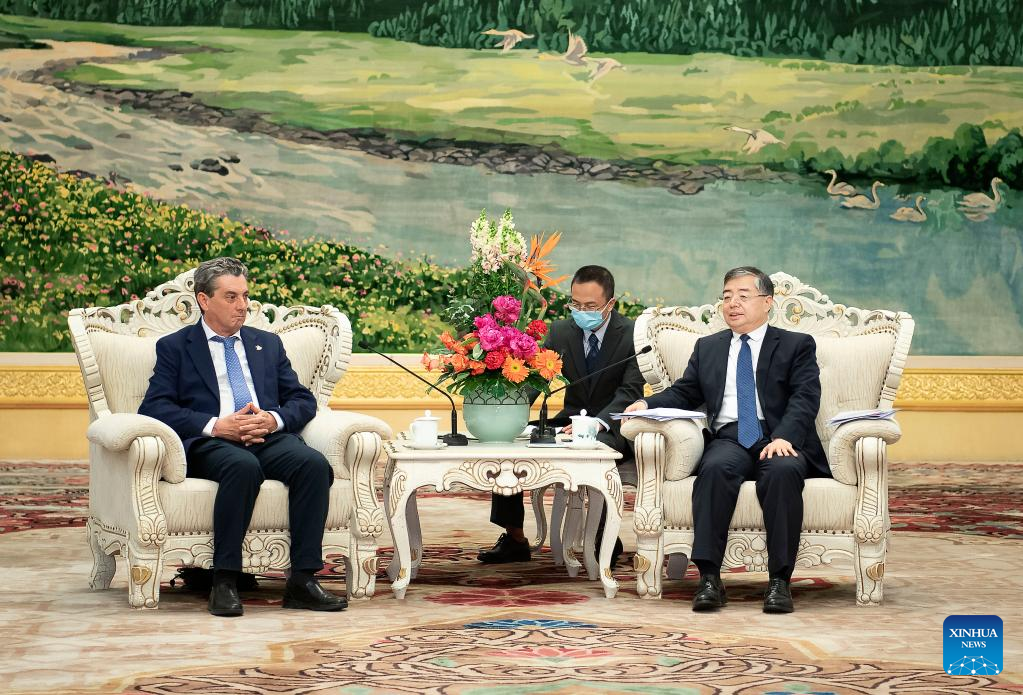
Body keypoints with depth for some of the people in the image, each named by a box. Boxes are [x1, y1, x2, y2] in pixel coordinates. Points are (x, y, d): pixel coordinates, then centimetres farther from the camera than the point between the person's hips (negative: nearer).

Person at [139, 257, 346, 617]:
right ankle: (224, 581, -33)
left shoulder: (268, 344, 26)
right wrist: (216, 425, -13)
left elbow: (303, 400, 19)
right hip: (209, 443, -3)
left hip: (269, 438, 4)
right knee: (244, 467, -38)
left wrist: (274, 419, -6)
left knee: (314, 463, -29)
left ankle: (302, 580, -28)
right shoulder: (174, 347, 14)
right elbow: (154, 408, 0)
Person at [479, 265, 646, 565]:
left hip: (613, 429, -5)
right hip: (571, 421, 5)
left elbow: (629, 392, -21)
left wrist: (598, 424, -40)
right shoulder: (561, 332, 3)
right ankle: (514, 539, -5)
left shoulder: (632, 335, -11)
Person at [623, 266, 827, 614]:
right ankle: (709, 578, -37)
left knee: (783, 472, -37)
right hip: (728, 439, 2)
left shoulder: (797, 346, 13)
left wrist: (784, 437, -19)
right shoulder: (708, 348, 26)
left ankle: (779, 581, -34)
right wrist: (646, 404, -1)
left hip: (779, 441, -2)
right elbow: (684, 393, 21)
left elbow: (805, 398, -1)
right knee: (715, 469, -34)